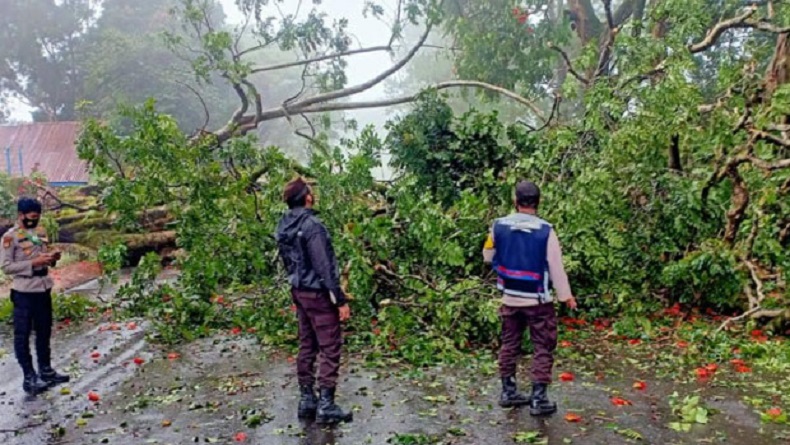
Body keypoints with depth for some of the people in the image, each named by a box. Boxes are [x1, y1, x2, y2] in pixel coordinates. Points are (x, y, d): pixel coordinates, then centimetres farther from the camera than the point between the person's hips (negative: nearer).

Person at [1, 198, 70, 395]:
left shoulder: (39, 234, 12)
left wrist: (51, 259, 0)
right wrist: (34, 263, -22)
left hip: (43, 290, 8)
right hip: (24, 293, -7)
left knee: (44, 332, 16)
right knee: (22, 336, 3)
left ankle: (46, 371, 29)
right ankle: (30, 378, 9)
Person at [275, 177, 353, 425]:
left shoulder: (284, 226, 5)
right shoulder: (312, 225, -21)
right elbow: (325, 267, -22)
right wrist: (341, 300, -17)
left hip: (299, 291, 8)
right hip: (318, 293, -8)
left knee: (307, 346, 15)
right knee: (330, 348, -1)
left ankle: (306, 400, 22)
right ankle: (326, 406, 2)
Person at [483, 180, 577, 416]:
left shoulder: (499, 226, -6)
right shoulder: (545, 231, -17)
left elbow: (488, 257, 7)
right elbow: (556, 267, -10)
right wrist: (566, 295, 3)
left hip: (510, 299, 4)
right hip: (538, 301, -4)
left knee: (509, 345, 17)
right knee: (543, 349, 6)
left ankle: (508, 392, 27)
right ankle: (539, 399, 7)